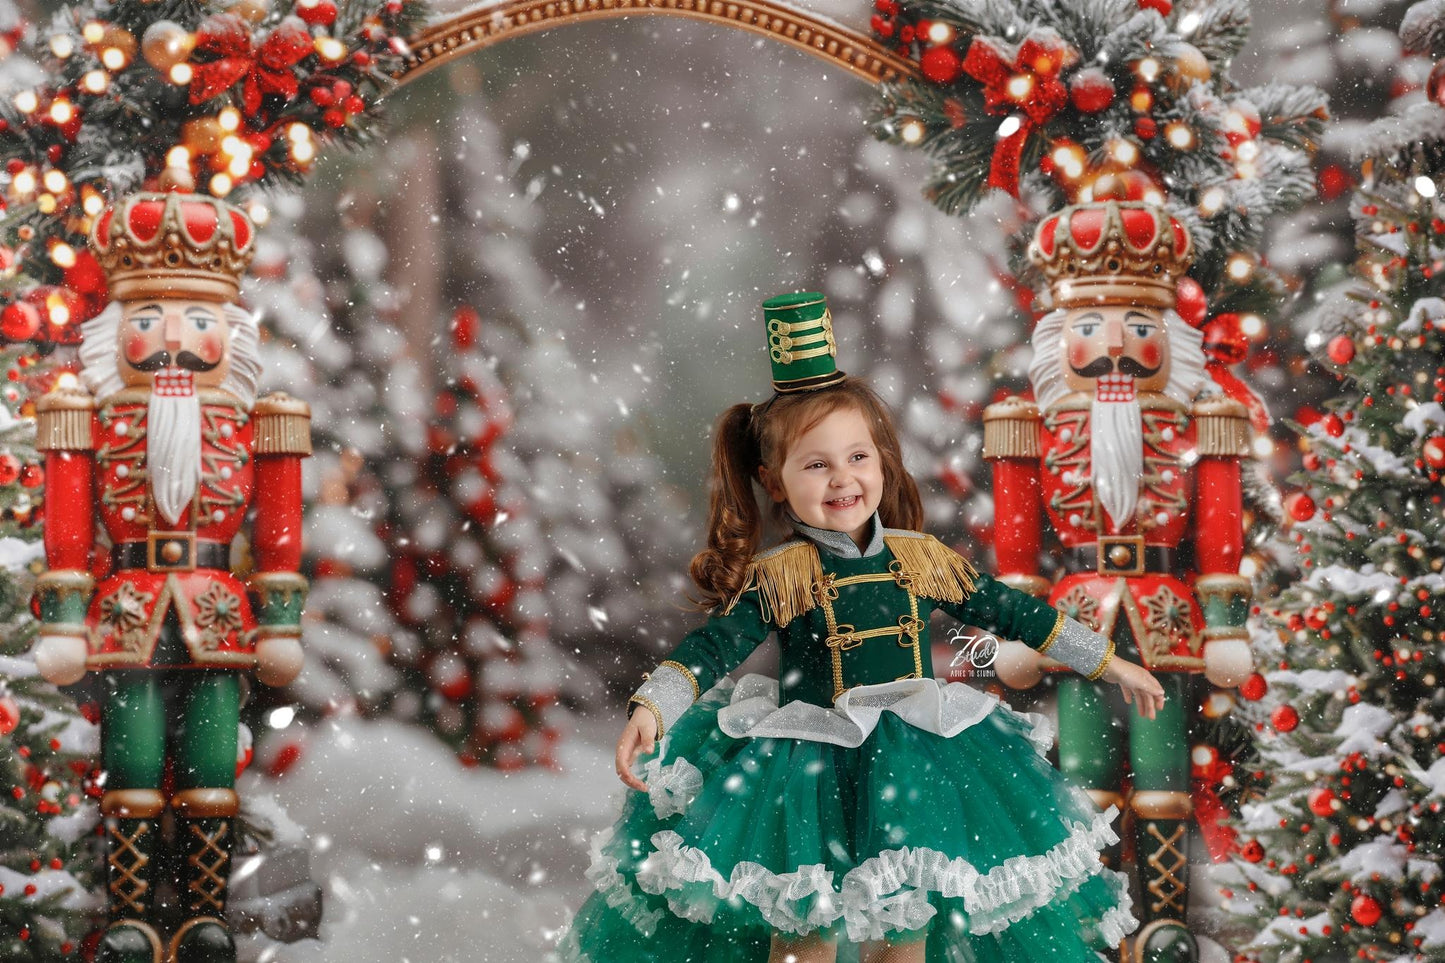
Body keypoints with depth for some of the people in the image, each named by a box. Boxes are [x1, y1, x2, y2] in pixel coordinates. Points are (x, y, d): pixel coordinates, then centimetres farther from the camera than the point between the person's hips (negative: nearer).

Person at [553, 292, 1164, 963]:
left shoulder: (921, 557, 2)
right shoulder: (776, 575, -7)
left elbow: (1006, 610, 10)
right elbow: (714, 645, -13)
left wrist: (1108, 663, 16)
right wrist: (650, 709, -29)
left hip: (910, 765, 3)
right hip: (806, 768, -2)